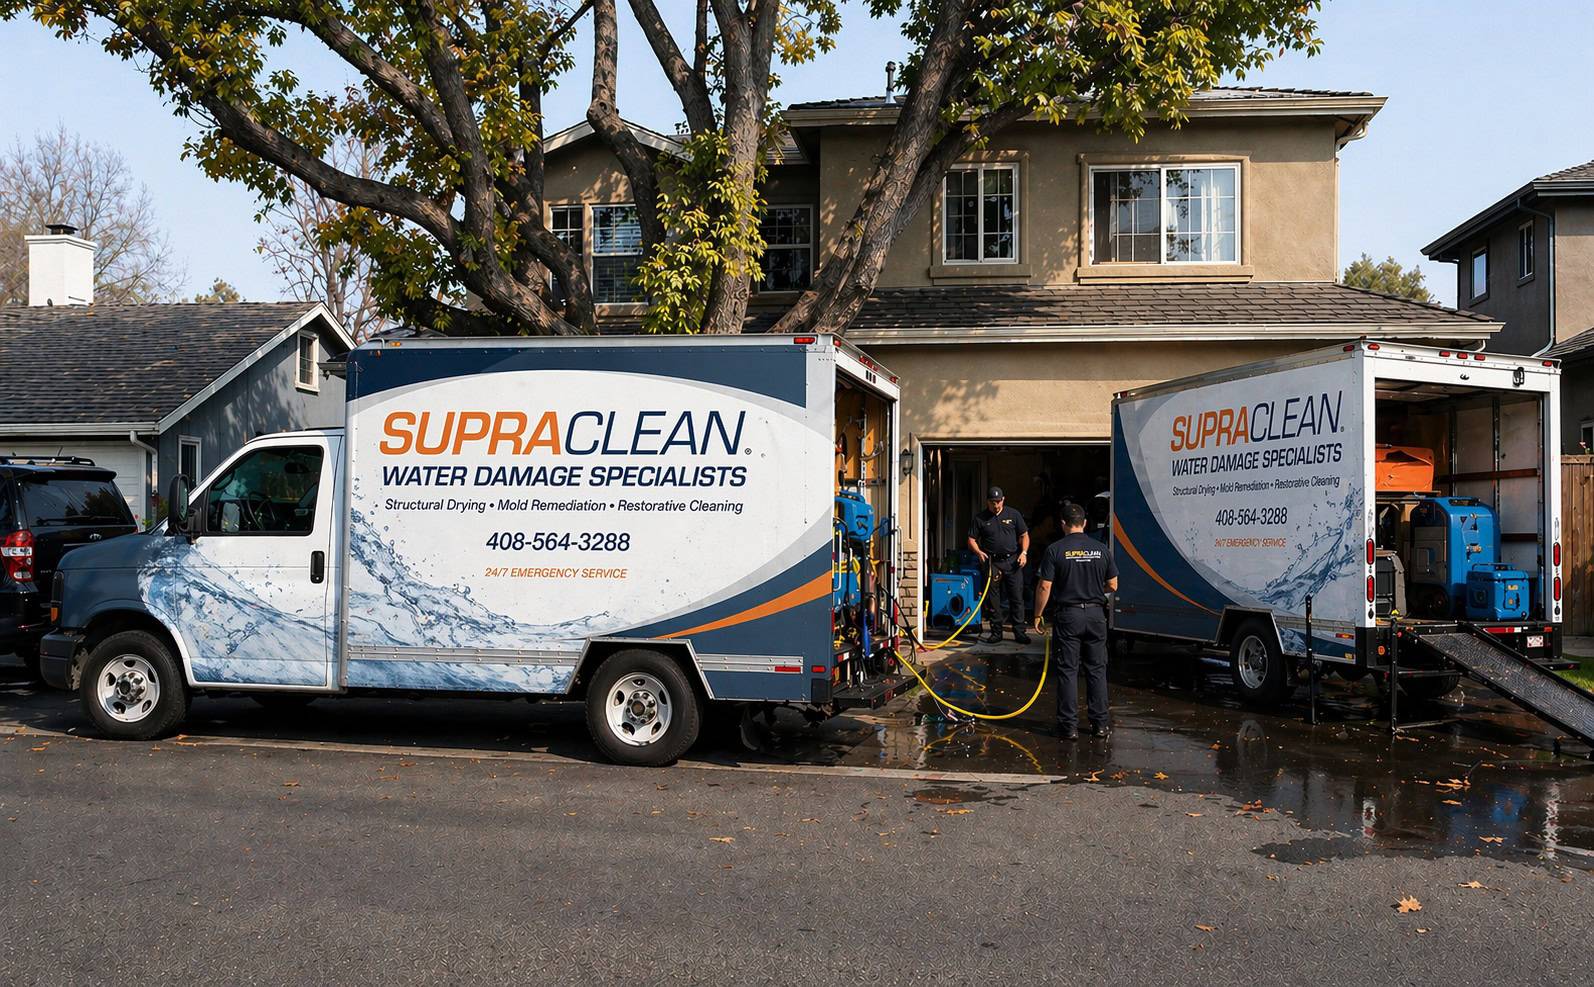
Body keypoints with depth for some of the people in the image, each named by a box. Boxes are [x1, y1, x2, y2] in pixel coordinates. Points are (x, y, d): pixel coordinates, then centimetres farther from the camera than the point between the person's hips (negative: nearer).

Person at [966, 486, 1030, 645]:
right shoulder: (980, 518, 4)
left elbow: (1024, 536, 10)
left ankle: (1019, 632, 5)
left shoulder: (1013, 514, 6)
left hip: (1012, 561, 0)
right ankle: (996, 632, 14)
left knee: (1017, 598, -1)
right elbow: (972, 539, 5)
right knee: (992, 599, 4)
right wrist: (979, 552, -13)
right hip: (992, 562, 0)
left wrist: (1024, 552, -6)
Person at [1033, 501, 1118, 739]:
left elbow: (1044, 587, -10)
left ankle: (1069, 726, 5)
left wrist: (1038, 615, 2)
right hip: (1095, 614, 2)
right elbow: (1112, 586, 5)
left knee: (1068, 671, 4)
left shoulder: (1055, 550, -8)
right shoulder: (1101, 549, 0)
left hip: (1067, 615, -2)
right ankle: (1100, 723, 15)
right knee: (1097, 670, 11)